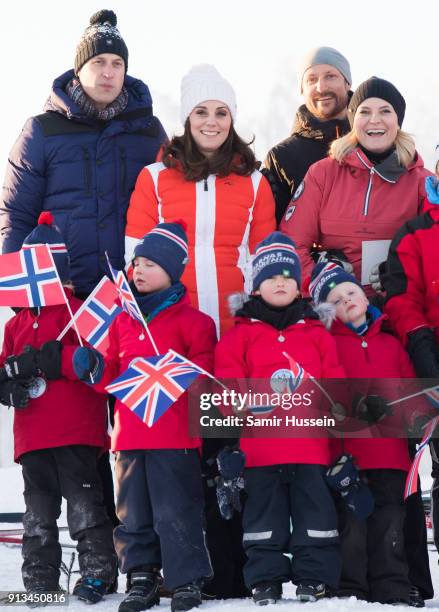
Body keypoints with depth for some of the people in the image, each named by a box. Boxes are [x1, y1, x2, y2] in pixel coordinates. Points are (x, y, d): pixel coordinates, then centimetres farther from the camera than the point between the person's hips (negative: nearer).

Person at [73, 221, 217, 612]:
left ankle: (187, 580, 2)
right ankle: (141, 579, 18)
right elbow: (113, 375, 19)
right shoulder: (123, 319, 15)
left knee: (176, 511, -5)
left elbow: (204, 376, -3)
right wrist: (95, 370, -2)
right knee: (133, 511, 10)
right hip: (130, 433, 6)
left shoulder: (191, 320, -1)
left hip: (174, 435, -6)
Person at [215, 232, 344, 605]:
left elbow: (335, 381, 11)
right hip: (260, 445, -1)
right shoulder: (242, 333, 7)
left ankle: (315, 578, 8)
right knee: (264, 513, 4)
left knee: (315, 510, 2)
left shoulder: (316, 333, 13)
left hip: (310, 444, 1)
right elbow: (228, 384, -1)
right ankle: (265, 580, 10)